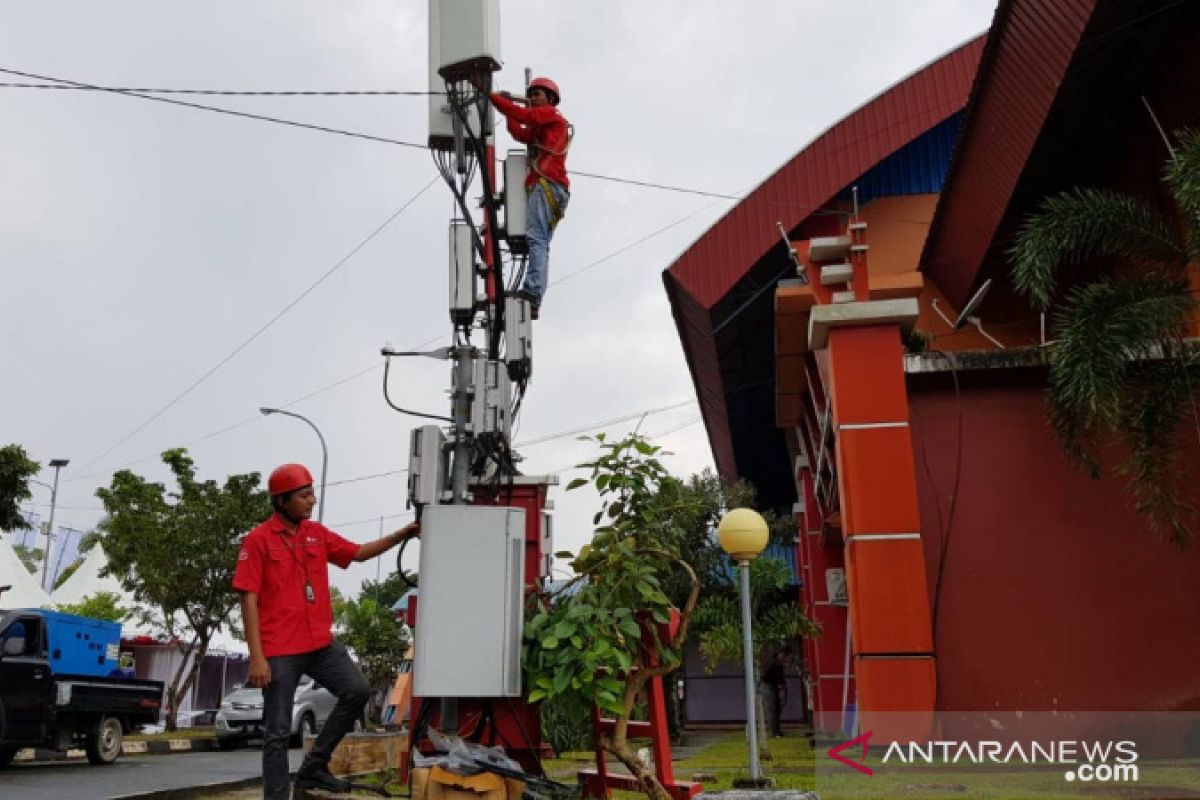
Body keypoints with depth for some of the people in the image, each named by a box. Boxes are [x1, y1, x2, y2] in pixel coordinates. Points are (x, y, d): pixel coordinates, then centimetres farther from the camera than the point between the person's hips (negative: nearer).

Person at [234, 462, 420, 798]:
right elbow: (249, 600, -11)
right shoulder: (258, 540, -9)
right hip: (280, 651, -6)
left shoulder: (318, 534, 8)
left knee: (357, 691, -1)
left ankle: (314, 767, 13)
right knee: (278, 732, 2)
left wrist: (400, 535, 4)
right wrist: (257, 657, -15)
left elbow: (358, 553, 17)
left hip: (321, 643, 6)